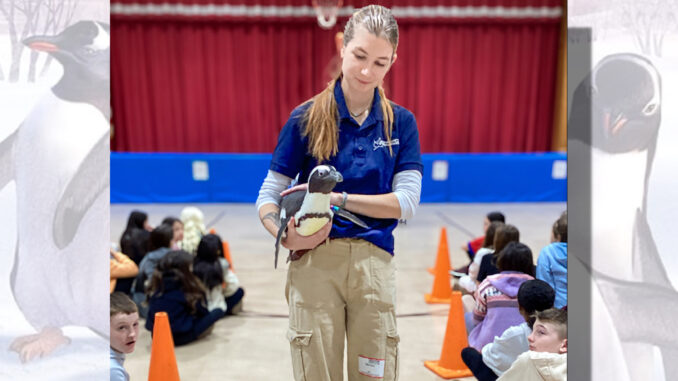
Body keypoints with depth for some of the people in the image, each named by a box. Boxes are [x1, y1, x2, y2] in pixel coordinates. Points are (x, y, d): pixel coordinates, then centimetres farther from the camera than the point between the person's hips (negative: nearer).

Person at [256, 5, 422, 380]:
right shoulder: (306, 118, -1)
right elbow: (268, 197, -2)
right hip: (314, 262, -1)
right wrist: (286, 237, -22)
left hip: (374, 264, 2)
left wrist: (337, 197, -14)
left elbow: (405, 201, -4)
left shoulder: (400, 122, 4)